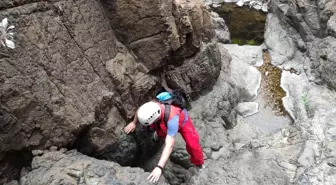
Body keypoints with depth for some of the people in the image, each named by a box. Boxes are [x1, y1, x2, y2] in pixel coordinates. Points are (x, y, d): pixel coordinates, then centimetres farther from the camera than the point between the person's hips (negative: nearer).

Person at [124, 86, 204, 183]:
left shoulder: (172, 119, -52)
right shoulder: (152, 105, -37)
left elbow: (169, 146, -54)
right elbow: (140, 110, -11)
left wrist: (159, 168, -57)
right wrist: (134, 123, 2)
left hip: (182, 120, -5)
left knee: (192, 144, -16)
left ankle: (199, 165, 13)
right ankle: (160, 134, 42)